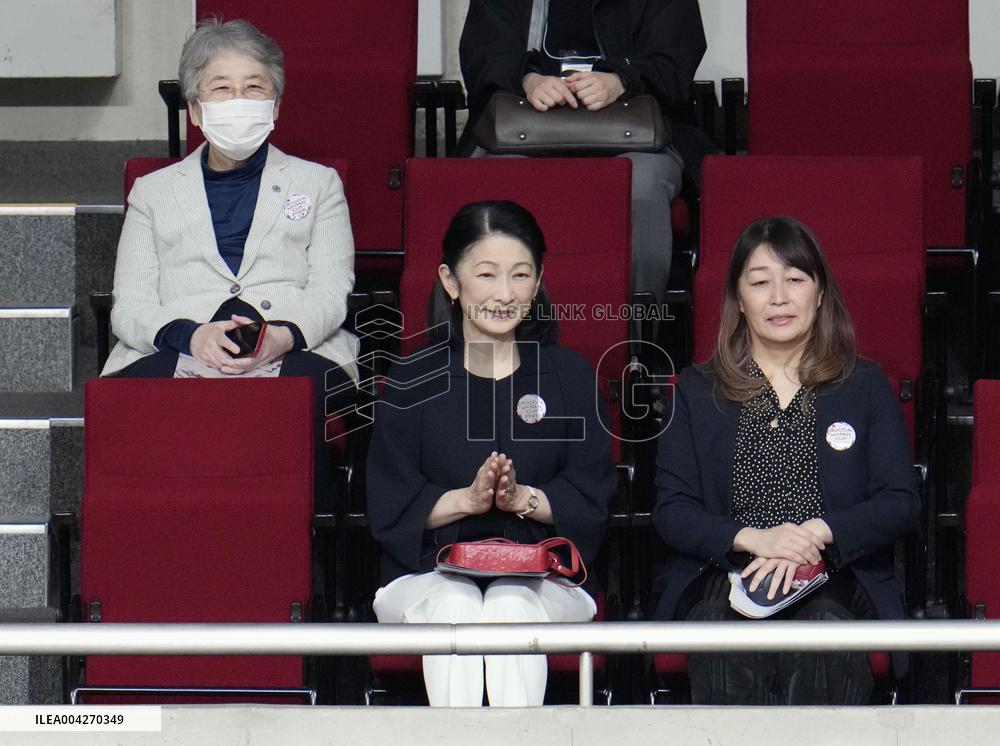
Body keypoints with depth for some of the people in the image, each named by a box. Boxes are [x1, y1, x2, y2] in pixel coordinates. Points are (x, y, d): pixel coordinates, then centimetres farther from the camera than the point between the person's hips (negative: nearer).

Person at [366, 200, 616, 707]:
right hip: (429, 574, 0)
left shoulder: (569, 376, 10)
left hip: (542, 576, 0)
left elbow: (592, 499, 2)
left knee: (511, 607, -33)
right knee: (454, 606, -33)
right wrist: (467, 498, -17)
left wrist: (523, 498, -17)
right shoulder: (413, 381, 8)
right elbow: (389, 508, 0)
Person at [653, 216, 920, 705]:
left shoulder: (864, 386, 16)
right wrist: (753, 538, -11)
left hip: (836, 577, 0)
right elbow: (671, 509, 8)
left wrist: (815, 533, -12)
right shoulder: (698, 390, 18)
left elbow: (900, 502, 7)